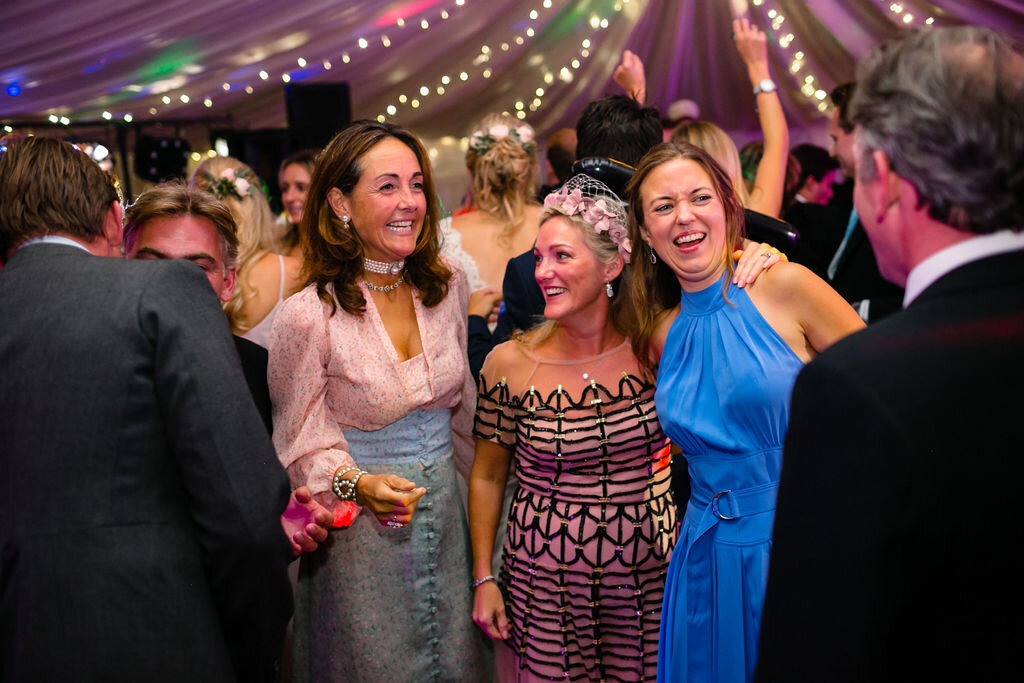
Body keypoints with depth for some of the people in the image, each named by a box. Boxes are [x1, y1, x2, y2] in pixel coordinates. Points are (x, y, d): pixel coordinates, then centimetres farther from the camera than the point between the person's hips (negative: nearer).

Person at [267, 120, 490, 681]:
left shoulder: (448, 285, -1)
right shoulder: (309, 315, -18)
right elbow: (301, 443, -10)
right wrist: (357, 484, -28)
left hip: (445, 522, 5)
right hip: (360, 535, -4)